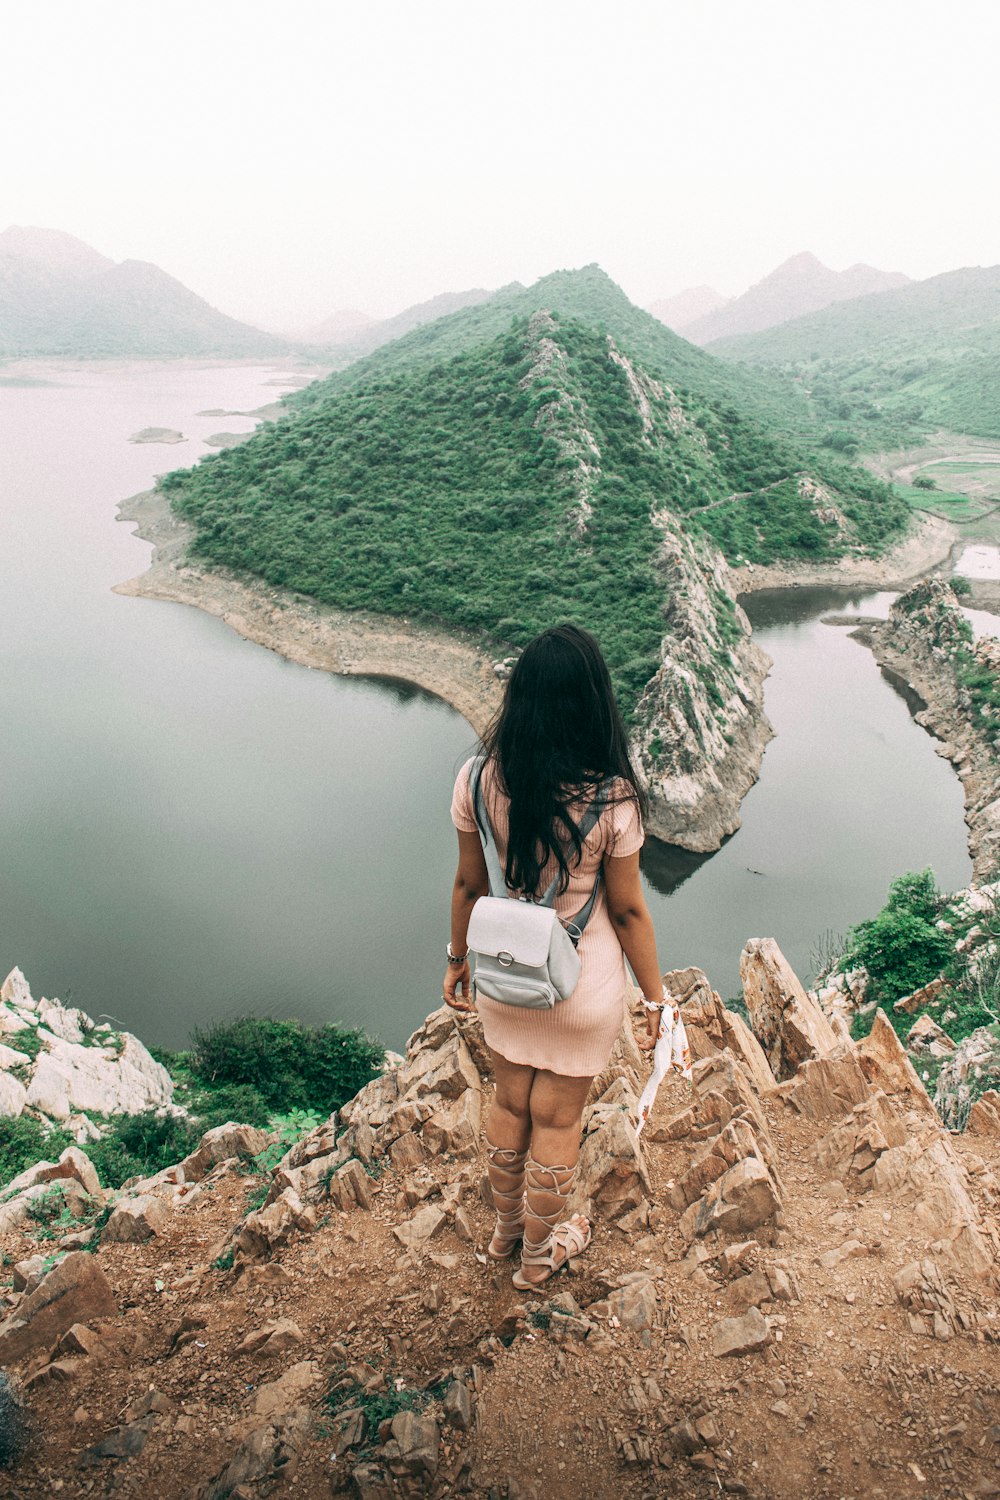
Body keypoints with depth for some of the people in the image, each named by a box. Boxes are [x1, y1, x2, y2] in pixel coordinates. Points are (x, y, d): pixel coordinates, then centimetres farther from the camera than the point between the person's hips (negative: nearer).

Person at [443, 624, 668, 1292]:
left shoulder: (478, 780, -18)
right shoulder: (612, 799, -26)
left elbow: (469, 884, -4)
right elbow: (628, 911, -15)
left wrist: (459, 958, 12)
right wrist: (656, 996, 1)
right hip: (582, 986, -3)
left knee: (510, 1104, 26)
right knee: (556, 1121, 19)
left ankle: (507, 1227, 52)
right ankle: (540, 1252, 44)